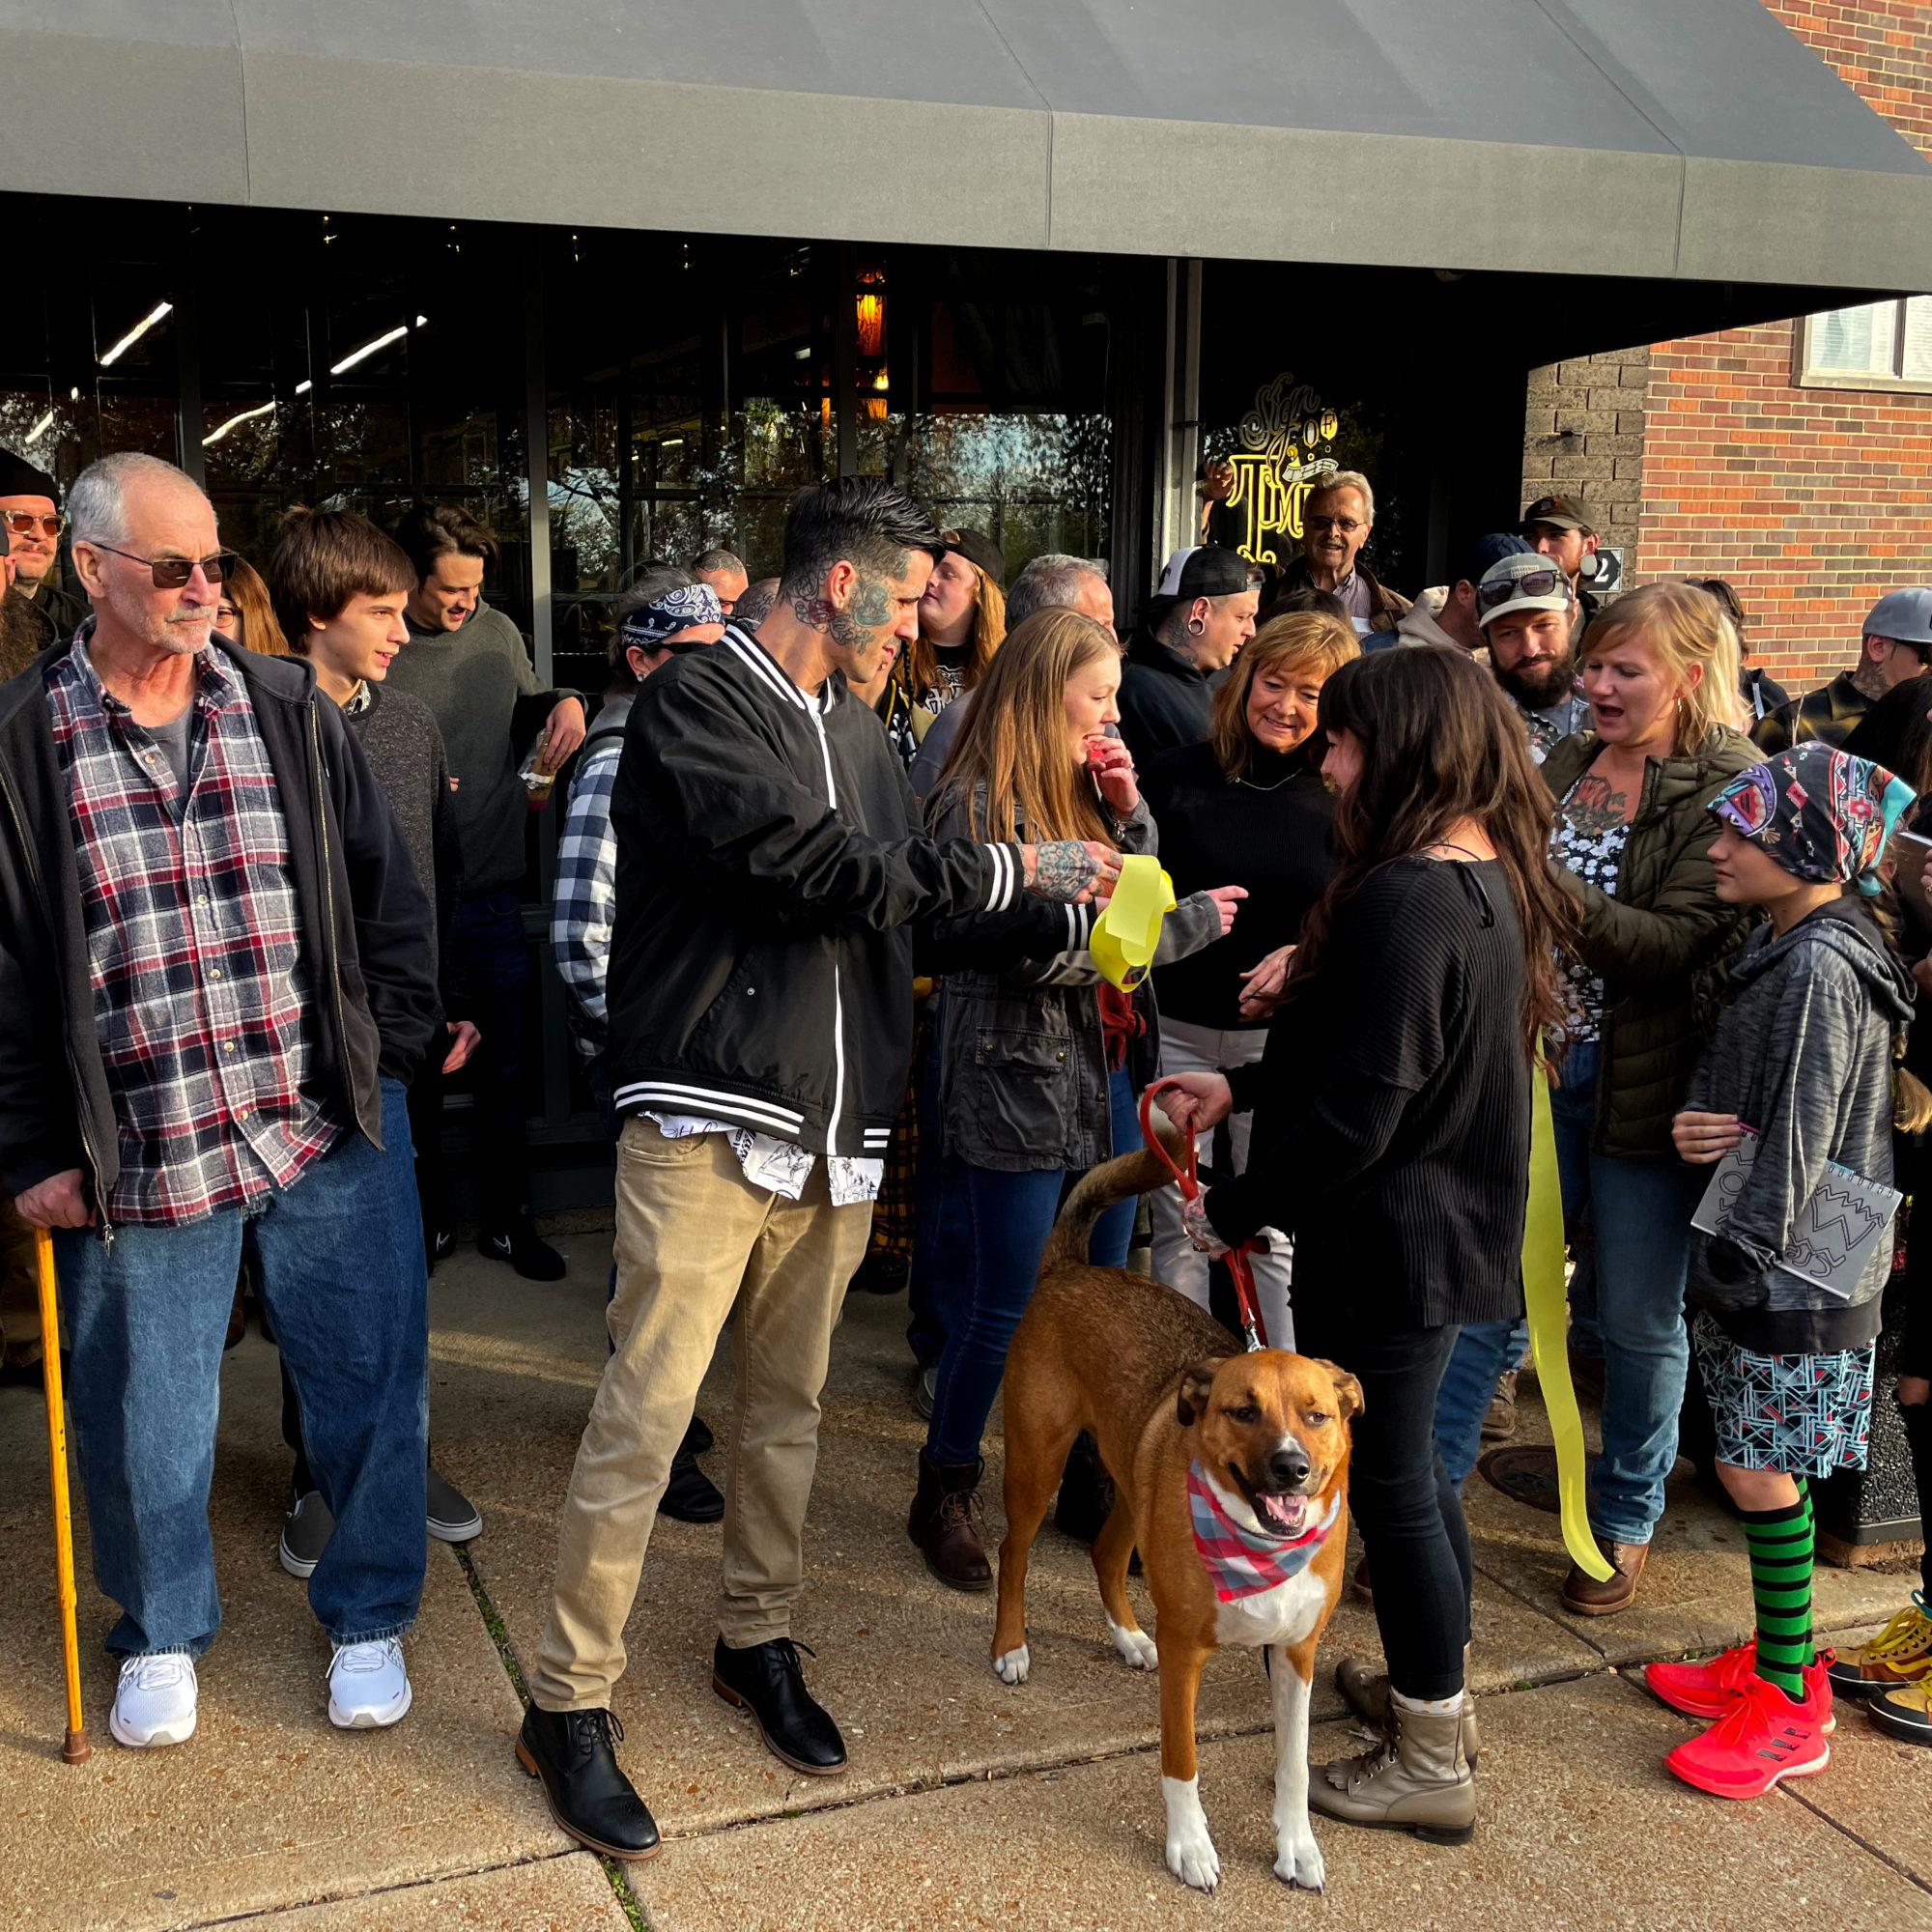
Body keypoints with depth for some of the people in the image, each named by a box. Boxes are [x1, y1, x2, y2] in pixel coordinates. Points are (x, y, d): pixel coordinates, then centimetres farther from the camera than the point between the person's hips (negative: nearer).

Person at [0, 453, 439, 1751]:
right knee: (146, 1423, 13)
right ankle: (163, 1636, 38)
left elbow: (388, 897, 9)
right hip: (143, 1158, -1)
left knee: (371, 1386, 9)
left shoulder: (289, 709, 3)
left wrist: (386, 1053, 4)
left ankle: (368, 1617, 32)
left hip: (332, 1129, 1)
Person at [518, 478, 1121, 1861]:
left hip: (834, 1132, 7)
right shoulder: (698, 701, -9)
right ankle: (570, 1702, 8)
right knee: (646, 1416, -5)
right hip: (709, 1122, -7)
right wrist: (1014, 867, -13)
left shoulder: (859, 729, 15)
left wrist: (1081, 910, 11)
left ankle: (760, 1640, 33)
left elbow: (914, 893, 20)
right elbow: (818, 866, -20)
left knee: (787, 1406, 16)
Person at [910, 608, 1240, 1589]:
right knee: (999, 1311, 2)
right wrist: (1190, 924, -13)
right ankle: (945, 1495, 21)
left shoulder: (1080, 792, 12)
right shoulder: (979, 804, -14)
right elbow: (1043, 951, -20)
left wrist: (1128, 812, -1)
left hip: (1106, 1077, 8)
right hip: (1019, 1091, -8)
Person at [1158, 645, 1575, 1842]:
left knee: (1390, 1483, 5)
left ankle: (1433, 1766, 20)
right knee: (1415, 1463, 23)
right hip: (1455, 1224, 10)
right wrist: (1242, 1089, 12)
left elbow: (1356, 1113, -26)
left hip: (1392, 1239, -10)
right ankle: (1438, 1689, 41)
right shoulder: (1489, 878, 5)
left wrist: (1237, 1210, -14)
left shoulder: (1406, 903, -26)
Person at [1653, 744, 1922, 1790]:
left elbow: (1798, 1141, -21)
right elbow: (1727, 1072, 14)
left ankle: (1791, 1710, 14)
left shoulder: (1821, 969, -21)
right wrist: (1694, 1123, -7)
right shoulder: (1783, 942, 8)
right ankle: (1777, 1657, 33)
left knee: (1759, 1469, 0)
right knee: (1759, 1464, 18)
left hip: (1792, 1271, -9)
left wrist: (1741, 1258, -16)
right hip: (1758, 1256, 9)